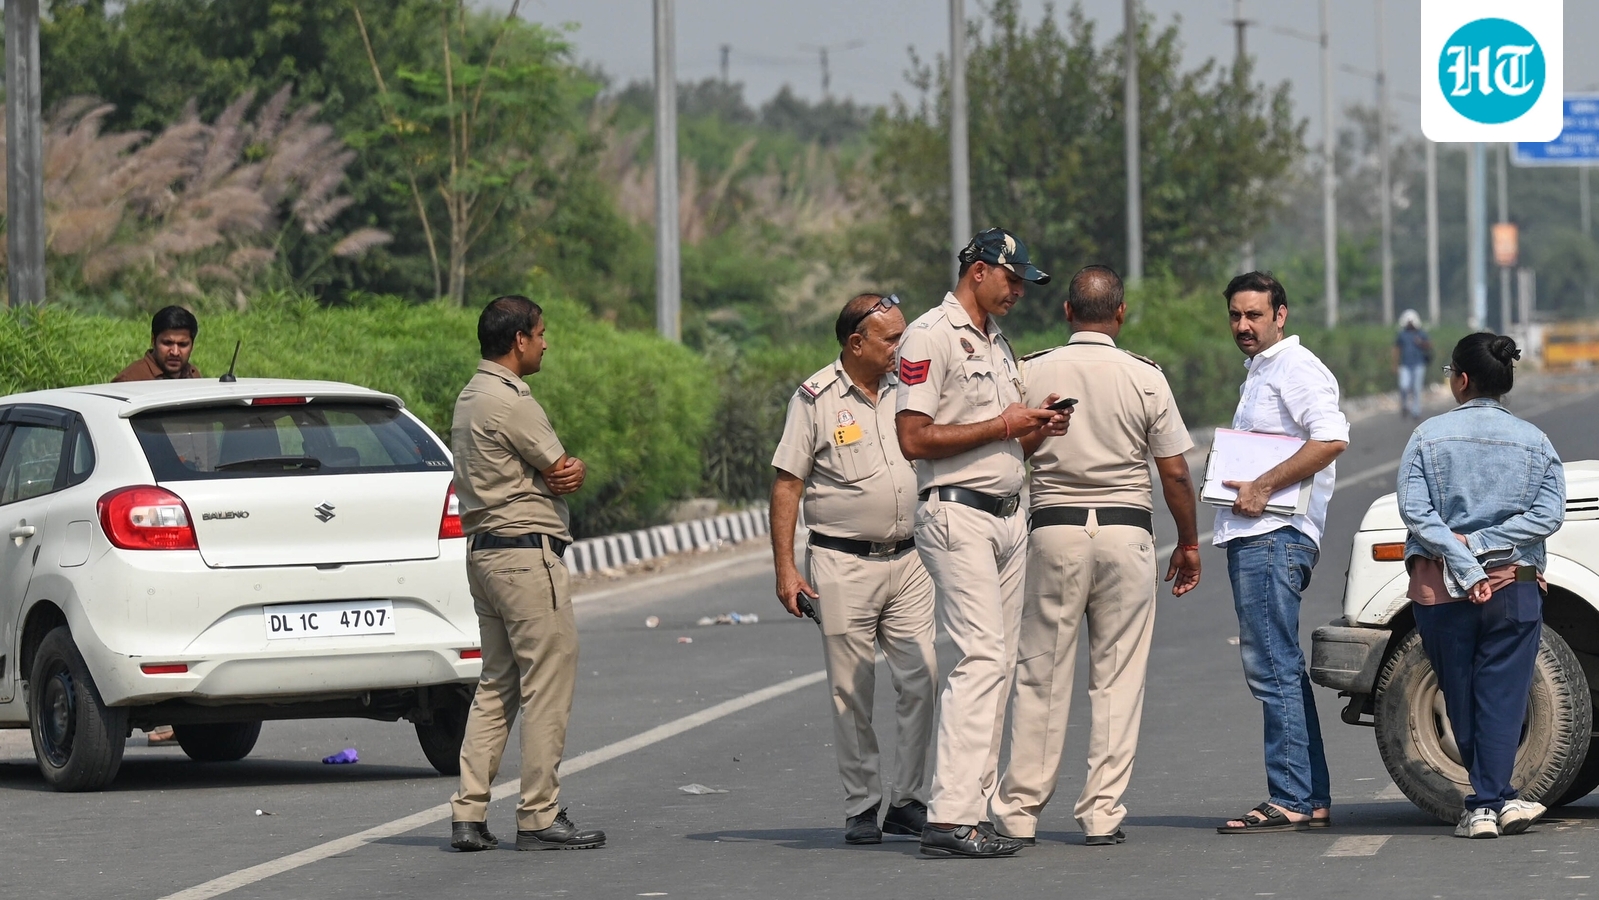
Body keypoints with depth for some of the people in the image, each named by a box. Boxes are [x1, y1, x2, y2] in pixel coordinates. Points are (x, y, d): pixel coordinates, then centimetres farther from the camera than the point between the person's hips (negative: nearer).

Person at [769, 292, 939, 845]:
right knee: (852, 693, 0)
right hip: (843, 565, -4)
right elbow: (786, 486, -3)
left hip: (907, 560, 4)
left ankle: (908, 803, 6)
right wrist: (785, 569, -9)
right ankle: (861, 809, 8)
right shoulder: (815, 399, -4)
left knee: (920, 680, -3)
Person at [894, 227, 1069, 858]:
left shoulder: (997, 342, 20)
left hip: (1007, 517, 9)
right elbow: (914, 439, -16)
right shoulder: (931, 337, -9)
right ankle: (950, 817, -21)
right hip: (957, 516, -9)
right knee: (982, 658, -17)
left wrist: (1033, 427, 5)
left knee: (998, 665, 6)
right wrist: (1002, 427, -14)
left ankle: (973, 807, 8)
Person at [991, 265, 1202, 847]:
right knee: (1117, 679, 4)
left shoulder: (1032, 373, -1)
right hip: (1126, 530, 0)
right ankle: (1103, 813, 3)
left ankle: (1019, 811, 5)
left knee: (1041, 676, 4)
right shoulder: (1145, 378, -1)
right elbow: (1175, 473, 1)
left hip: (1054, 529, 0)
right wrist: (1189, 543, 13)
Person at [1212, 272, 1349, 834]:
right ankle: (1313, 799, 15)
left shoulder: (1295, 368, -9)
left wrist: (1264, 486, -21)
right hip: (1252, 537, 11)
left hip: (1274, 538, -11)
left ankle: (1291, 802, -13)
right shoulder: (1260, 371, 23)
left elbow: (1331, 439, -24)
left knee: (1272, 668, -12)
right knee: (1280, 670, 12)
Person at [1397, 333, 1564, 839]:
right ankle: (1494, 801, -9)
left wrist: (1465, 568, -13)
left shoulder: (1429, 437, -2)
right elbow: (1548, 515, -6)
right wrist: (1480, 544, -8)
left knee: (1460, 700, 9)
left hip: (1440, 589, -1)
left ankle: (1491, 803, 9)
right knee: (1501, 698, 1)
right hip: (1514, 588, 1)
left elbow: (1415, 511, -11)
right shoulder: (1534, 442, 3)